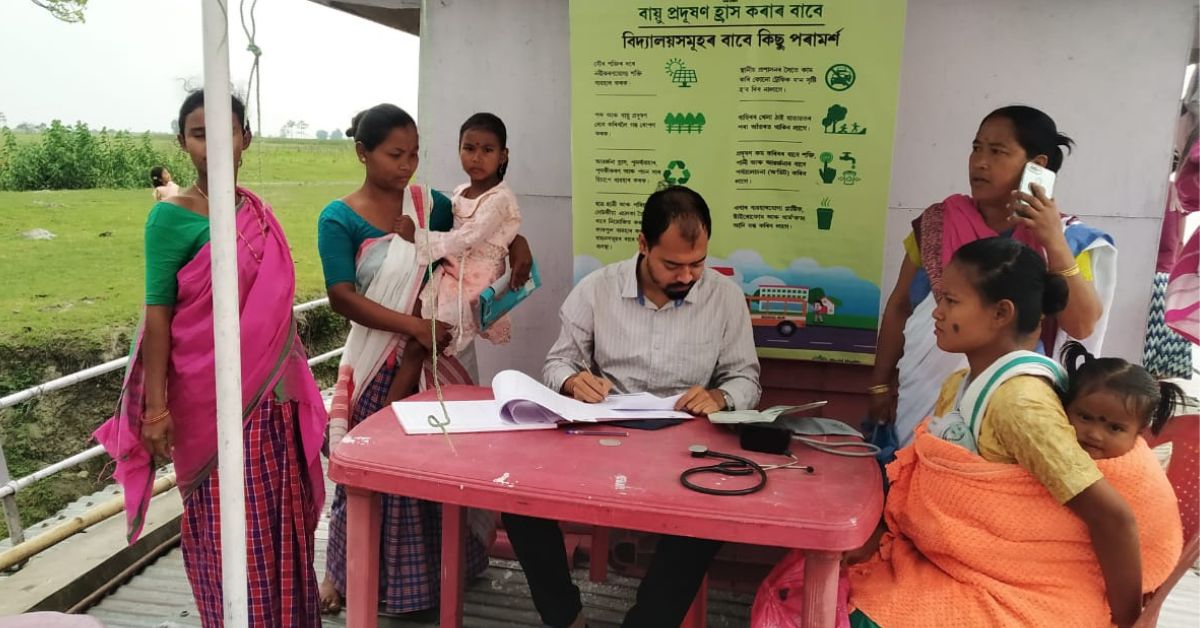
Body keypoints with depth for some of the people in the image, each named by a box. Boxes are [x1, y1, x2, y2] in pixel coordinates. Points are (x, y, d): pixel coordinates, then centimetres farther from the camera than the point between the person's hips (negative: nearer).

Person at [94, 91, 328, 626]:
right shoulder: (170, 217, -10)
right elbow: (157, 314, -10)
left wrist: (295, 386, 15)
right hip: (212, 398, -5)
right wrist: (156, 407, -13)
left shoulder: (259, 212, 6)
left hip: (271, 396, 6)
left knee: (279, 520, 15)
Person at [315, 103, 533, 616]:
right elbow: (342, 298, -16)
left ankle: (434, 566, 33)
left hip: (442, 353, 4)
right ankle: (345, 571, 25)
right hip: (379, 361, -4)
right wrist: (414, 326, -24)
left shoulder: (429, 204, 4)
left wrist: (517, 244, -2)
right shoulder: (338, 219, -8)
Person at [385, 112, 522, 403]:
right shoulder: (459, 193, 12)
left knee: (417, 345, -13)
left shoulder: (500, 198, -12)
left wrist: (417, 236, -18)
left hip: (474, 284, -7)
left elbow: (467, 238, -20)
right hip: (450, 274, 7)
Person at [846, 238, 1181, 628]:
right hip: (950, 564, 8)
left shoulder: (1018, 400, -25)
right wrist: (875, 536, -3)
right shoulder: (959, 385, 3)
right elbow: (917, 477, 9)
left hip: (1006, 592, -7)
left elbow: (1112, 516, -25)